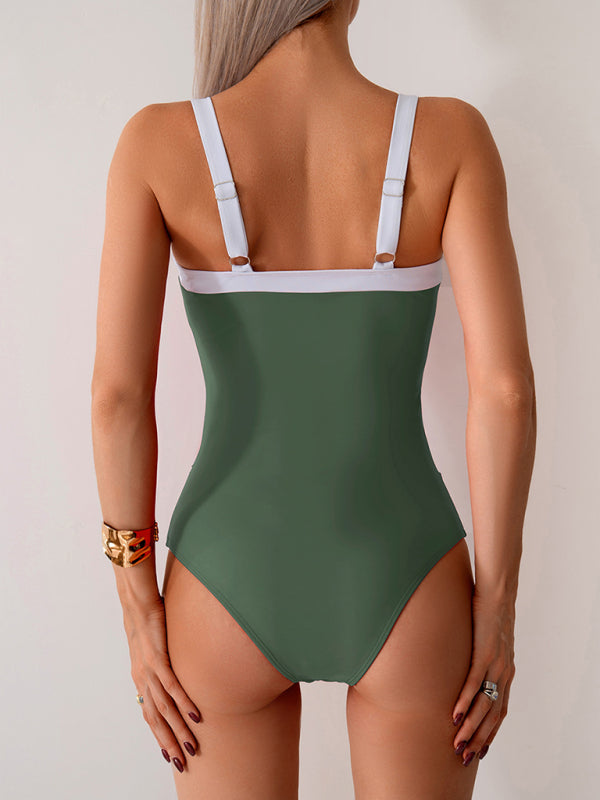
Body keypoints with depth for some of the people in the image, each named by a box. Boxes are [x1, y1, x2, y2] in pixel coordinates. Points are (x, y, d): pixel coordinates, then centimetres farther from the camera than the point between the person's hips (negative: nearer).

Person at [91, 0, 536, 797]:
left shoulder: (157, 140, -9)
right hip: (399, 597, 1)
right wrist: (499, 606, -3)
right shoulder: (451, 135, -9)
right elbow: (505, 385, -15)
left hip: (233, 595, 0)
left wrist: (139, 610, -2)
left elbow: (118, 391, -14)